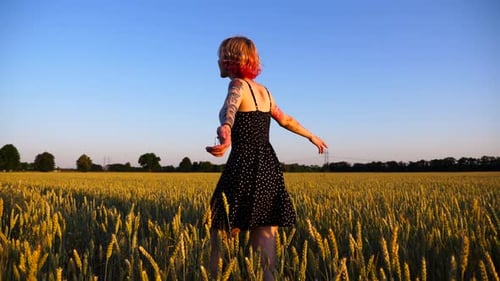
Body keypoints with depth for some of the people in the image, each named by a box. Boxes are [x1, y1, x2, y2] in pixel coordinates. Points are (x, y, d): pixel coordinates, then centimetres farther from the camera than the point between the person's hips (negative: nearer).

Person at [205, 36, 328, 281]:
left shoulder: (238, 84, -7)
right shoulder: (263, 90, 16)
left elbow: (231, 107, -31)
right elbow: (286, 120, 29)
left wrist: (225, 130, -54)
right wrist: (311, 136, 46)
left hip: (244, 167, -7)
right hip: (269, 168, 8)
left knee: (219, 238, 2)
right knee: (264, 241, 7)